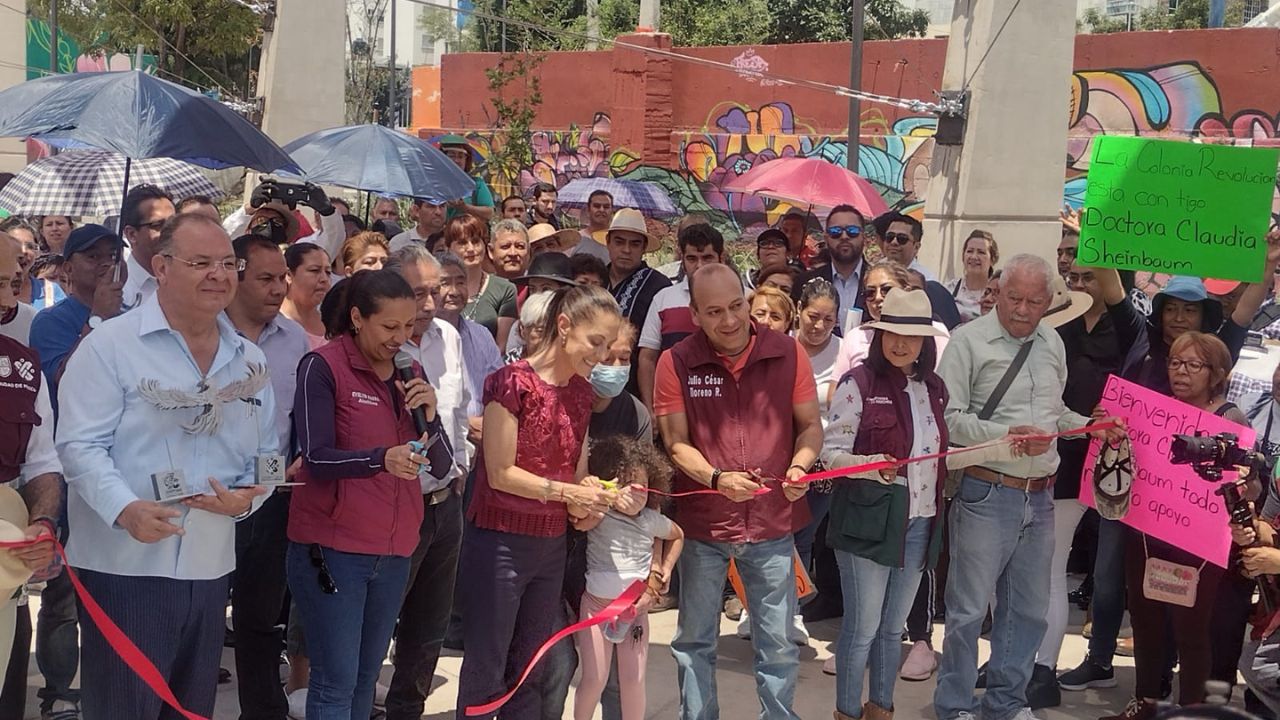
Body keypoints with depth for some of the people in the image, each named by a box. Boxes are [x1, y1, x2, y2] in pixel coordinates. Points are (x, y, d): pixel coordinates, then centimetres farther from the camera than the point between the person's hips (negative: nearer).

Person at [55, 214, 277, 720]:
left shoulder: (249, 361, 11)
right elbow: (80, 444, -13)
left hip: (210, 565, 6)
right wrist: (125, 509, -29)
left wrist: (246, 496, -9)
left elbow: (265, 454, 13)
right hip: (124, 563, -5)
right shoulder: (110, 344, -7)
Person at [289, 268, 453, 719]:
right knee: (337, 680, -5)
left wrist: (430, 415, -11)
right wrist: (382, 459, -33)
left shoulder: (411, 371, 9)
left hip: (394, 549, 6)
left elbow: (441, 467, 8)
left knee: (367, 676, 13)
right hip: (332, 547, -6)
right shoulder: (323, 367, -9)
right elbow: (317, 458, -18)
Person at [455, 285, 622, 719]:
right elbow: (500, 473, -16)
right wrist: (569, 492, -20)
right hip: (500, 541, -7)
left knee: (529, 671, 15)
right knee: (487, 668, 2)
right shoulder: (512, 382, -15)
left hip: (551, 545, 7)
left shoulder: (580, 391, 6)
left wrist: (589, 498, -9)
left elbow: (577, 470, 11)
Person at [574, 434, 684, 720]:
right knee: (594, 679, 0)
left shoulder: (651, 520, 1)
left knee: (633, 680, 6)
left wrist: (665, 570, 13)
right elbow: (581, 522, -34)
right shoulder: (600, 514, -10)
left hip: (636, 607, 3)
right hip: (597, 603, -3)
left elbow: (677, 535, 22)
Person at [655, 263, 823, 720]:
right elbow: (676, 443, -6)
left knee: (778, 645, 9)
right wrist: (717, 478, -23)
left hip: (772, 523, 0)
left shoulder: (788, 353, -5)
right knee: (695, 640, 14)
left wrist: (799, 465, -17)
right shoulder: (676, 363, -7)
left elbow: (811, 426, 3)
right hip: (702, 524, 0)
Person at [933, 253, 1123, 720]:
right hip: (986, 493, -6)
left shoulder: (1052, 344, 12)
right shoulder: (969, 340, -7)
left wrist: (1091, 427, 6)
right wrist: (1006, 434, -23)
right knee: (970, 609, -1)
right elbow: (950, 418, -13)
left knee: (1029, 610, 14)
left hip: (1039, 496, 6)